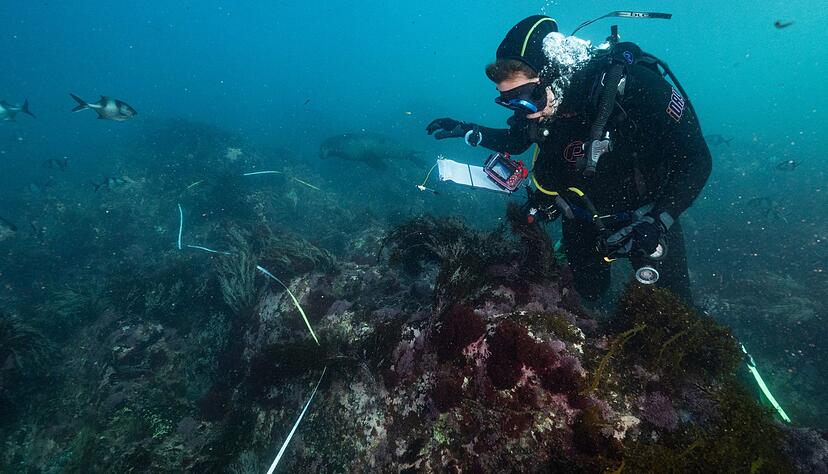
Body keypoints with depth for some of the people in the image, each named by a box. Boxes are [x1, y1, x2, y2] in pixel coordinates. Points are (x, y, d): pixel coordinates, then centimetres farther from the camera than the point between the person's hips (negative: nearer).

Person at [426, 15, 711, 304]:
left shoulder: (630, 85, -30)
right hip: (584, 220, 4)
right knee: (587, 296, 17)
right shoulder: (538, 104, -15)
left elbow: (696, 160, -23)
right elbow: (516, 141, 8)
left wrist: (657, 222, -34)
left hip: (644, 218, -3)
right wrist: (470, 133, -8)